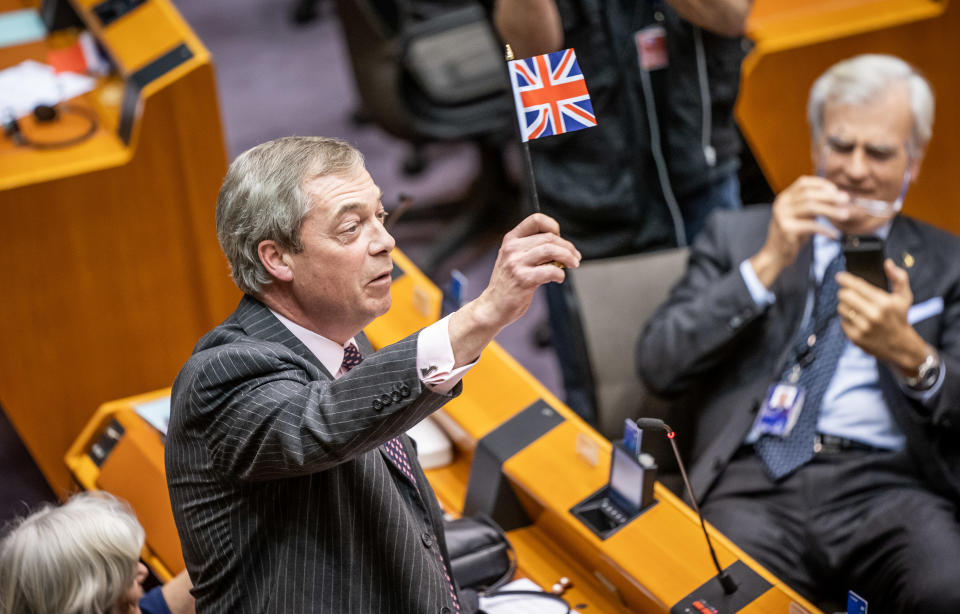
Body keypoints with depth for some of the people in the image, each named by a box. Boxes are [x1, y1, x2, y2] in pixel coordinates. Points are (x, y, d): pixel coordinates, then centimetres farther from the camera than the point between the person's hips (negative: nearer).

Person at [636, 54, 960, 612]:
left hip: (887, 484, 1)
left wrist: (909, 354, -13)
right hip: (754, 483, 0)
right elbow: (659, 366, 5)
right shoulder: (736, 237, 19)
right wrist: (767, 264, -2)